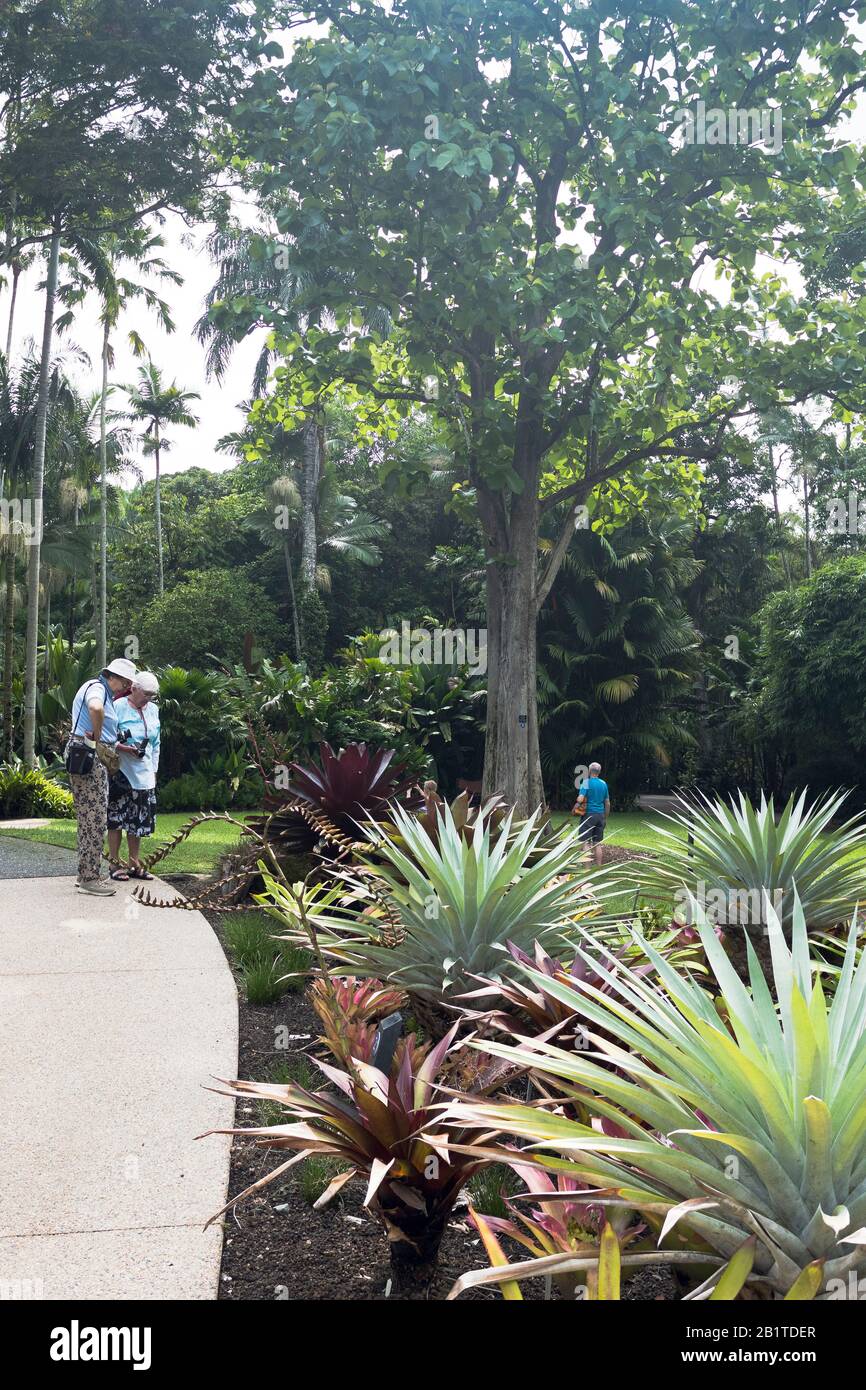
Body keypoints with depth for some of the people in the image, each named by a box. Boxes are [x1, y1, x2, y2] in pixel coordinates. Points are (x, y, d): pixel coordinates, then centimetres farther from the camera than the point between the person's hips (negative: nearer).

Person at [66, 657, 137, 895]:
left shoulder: (102, 692, 22)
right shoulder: (96, 688, -11)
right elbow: (95, 708, -37)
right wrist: (97, 740, -25)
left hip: (95, 758, 11)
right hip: (87, 757, -11)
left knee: (90, 819, 15)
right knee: (95, 819, -9)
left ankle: (86, 873, 23)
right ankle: (88, 879, -6)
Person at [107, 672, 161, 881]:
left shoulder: (153, 710, 14)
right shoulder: (118, 707, -8)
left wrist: (154, 770, 16)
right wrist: (125, 749, -23)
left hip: (144, 775, 6)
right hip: (121, 774, -6)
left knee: (139, 820, 8)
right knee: (117, 819, -3)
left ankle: (134, 864, 17)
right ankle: (115, 864, 5)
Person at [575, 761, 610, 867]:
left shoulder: (586, 782, -9)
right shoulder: (604, 784, 8)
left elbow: (580, 799, -20)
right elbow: (607, 803, 13)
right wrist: (605, 818, 21)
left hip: (589, 814, -5)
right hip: (600, 815, 5)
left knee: (586, 842, -3)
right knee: (597, 843, 10)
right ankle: (598, 867, 12)